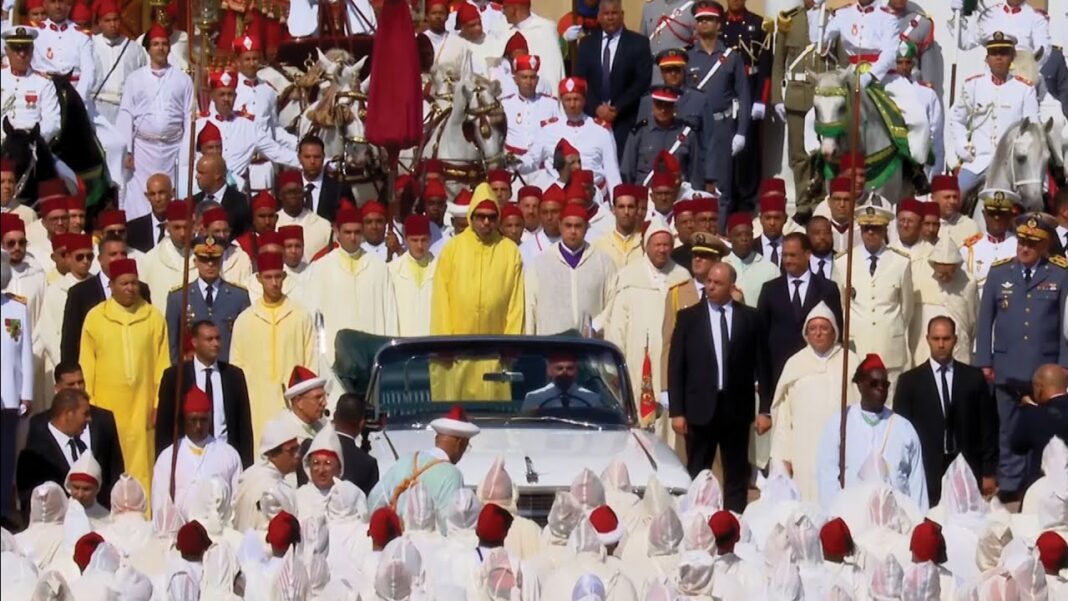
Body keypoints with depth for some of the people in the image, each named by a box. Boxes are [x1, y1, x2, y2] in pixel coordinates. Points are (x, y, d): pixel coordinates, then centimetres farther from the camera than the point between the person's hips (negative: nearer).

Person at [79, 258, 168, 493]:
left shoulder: (154, 317, 3)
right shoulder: (95, 317, 2)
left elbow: (162, 365, 4)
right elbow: (86, 366, 5)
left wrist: (161, 404, -1)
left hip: (141, 407, 0)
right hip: (106, 406, 0)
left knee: (140, 466, 0)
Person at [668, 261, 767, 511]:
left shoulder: (750, 318, 4)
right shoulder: (688, 317, 3)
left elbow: (762, 365, 4)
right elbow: (675, 366, 2)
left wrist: (765, 408, -1)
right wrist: (676, 411, -4)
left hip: (737, 408, 0)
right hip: (700, 408, 0)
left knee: (737, 477, 6)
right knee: (696, 475, 4)